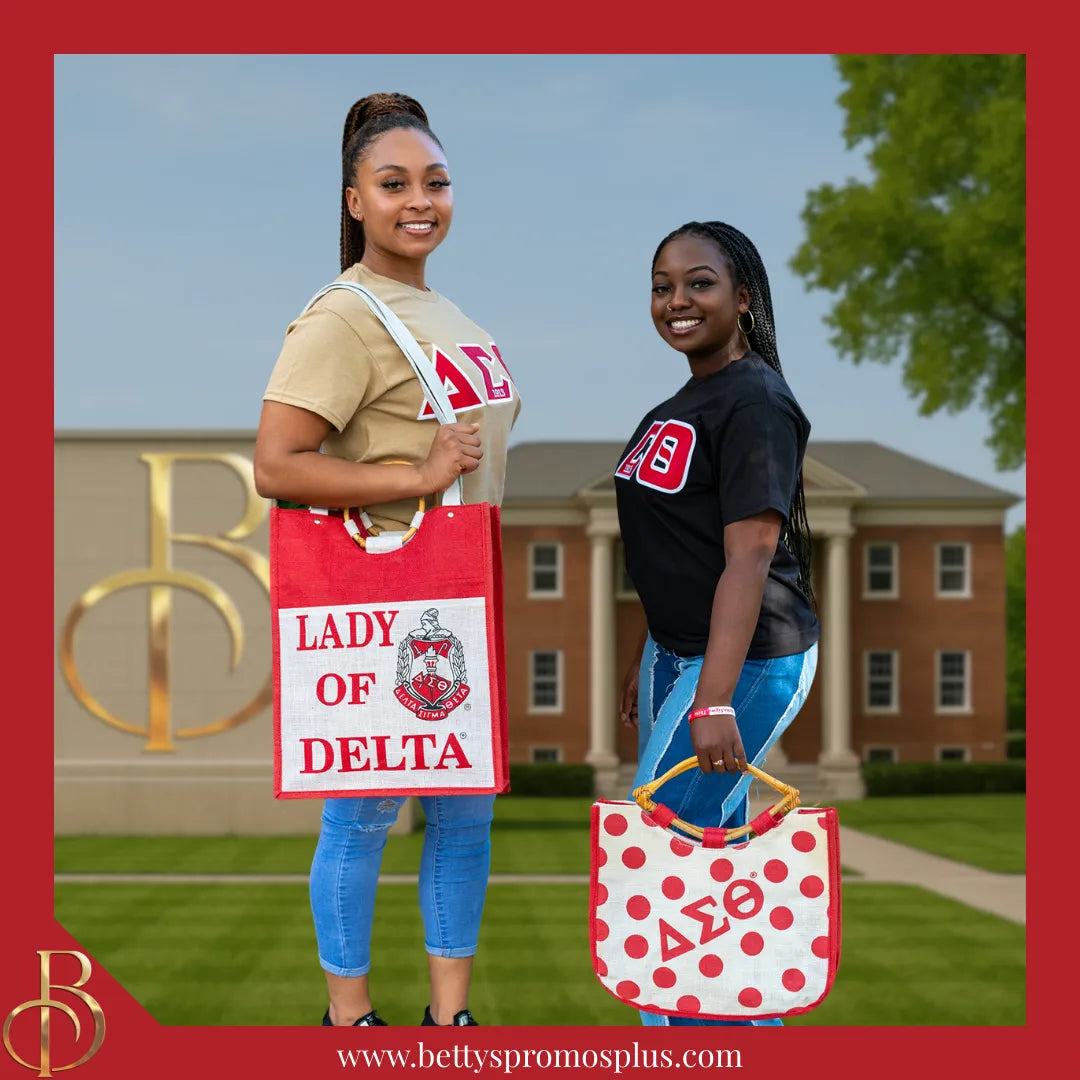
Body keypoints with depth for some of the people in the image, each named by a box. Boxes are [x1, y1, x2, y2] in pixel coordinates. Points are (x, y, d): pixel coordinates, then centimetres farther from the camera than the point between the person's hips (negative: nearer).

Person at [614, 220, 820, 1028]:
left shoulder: (755, 401, -17)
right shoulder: (681, 406, 12)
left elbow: (749, 557, -23)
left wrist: (714, 700, -28)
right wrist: (647, 663, 19)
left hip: (744, 660, -9)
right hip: (676, 652, 10)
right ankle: (751, 1030, 27)